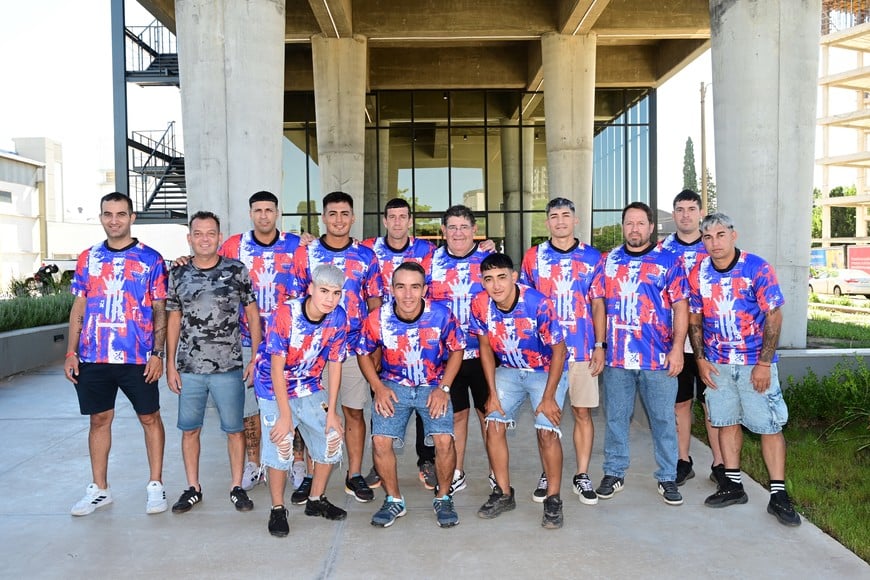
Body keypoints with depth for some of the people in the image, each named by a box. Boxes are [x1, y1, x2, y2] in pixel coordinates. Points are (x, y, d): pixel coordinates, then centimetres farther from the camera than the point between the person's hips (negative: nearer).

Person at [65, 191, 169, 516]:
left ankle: (156, 485, 18)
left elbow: (160, 311, -2)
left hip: (138, 357, -3)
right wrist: (71, 352, 4)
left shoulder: (150, 259, -1)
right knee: (99, 420, 12)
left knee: (150, 418, 6)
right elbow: (79, 308, 11)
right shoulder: (88, 258, 9)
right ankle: (99, 489, 25)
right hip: (93, 357, 3)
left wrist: (158, 353, -9)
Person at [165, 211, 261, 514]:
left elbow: (252, 313, 2)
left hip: (229, 367, -2)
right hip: (189, 368, 2)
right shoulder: (178, 275, 5)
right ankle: (193, 488, 26)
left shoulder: (237, 270, -1)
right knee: (189, 429, 10)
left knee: (234, 429, 5)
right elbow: (174, 319, 9)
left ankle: (237, 486, 20)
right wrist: (170, 364, 5)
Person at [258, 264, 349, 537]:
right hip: (274, 387, -4)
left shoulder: (338, 318, -14)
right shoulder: (286, 313, -26)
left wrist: (331, 410, -7)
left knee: (331, 439, 3)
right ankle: (277, 510, 10)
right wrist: (285, 414, -23)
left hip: (310, 387, 5)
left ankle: (316, 501, 24)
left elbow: (334, 365, -7)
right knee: (280, 447, -12)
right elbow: (277, 367, -23)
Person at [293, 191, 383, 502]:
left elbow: (375, 301, 10)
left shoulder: (365, 255, 6)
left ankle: (354, 475, 19)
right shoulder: (305, 253, 3)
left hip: (355, 345, 1)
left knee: (354, 411, 7)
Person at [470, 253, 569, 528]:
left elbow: (559, 350, -19)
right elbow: (486, 347, -3)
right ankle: (503, 493, 9)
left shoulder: (538, 304, -28)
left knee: (547, 430, -16)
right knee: (493, 423, -7)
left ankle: (553, 499, 1)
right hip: (508, 371, 4)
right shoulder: (480, 305, -16)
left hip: (546, 371, -4)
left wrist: (548, 397, -17)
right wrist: (493, 394, -5)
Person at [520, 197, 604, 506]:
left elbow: (599, 304, 6)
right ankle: (547, 474, 19)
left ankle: (582, 475, 17)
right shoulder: (533, 257, 5)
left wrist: (600, 345, 0)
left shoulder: (592, 257, 5)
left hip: (582, 349, 0)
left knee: (583, 412, 5)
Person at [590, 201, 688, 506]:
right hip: (616, 356, 2)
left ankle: (667, 477, 20)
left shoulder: (669, 261, 2)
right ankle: (614, 473, 24)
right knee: (615, 417, 11)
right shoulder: (607, 261, 9)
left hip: (659, 357, -2)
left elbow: (680, 306, -2)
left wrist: (677, 349, -10)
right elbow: (598, 304, 9)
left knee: (663, 419, 6)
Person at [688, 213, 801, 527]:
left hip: (756, 363, -3)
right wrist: (700, 359, 1)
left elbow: (774, 317, -11)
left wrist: (764, 363, -14)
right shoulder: (698, 274, -2)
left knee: (770, 426, 0)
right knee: (726, 421, 11)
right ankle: (733, 484, 24)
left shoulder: (758, 269, -12)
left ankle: (778, 495, 9)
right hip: (717, 363, 4)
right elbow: (694, 319, 7)